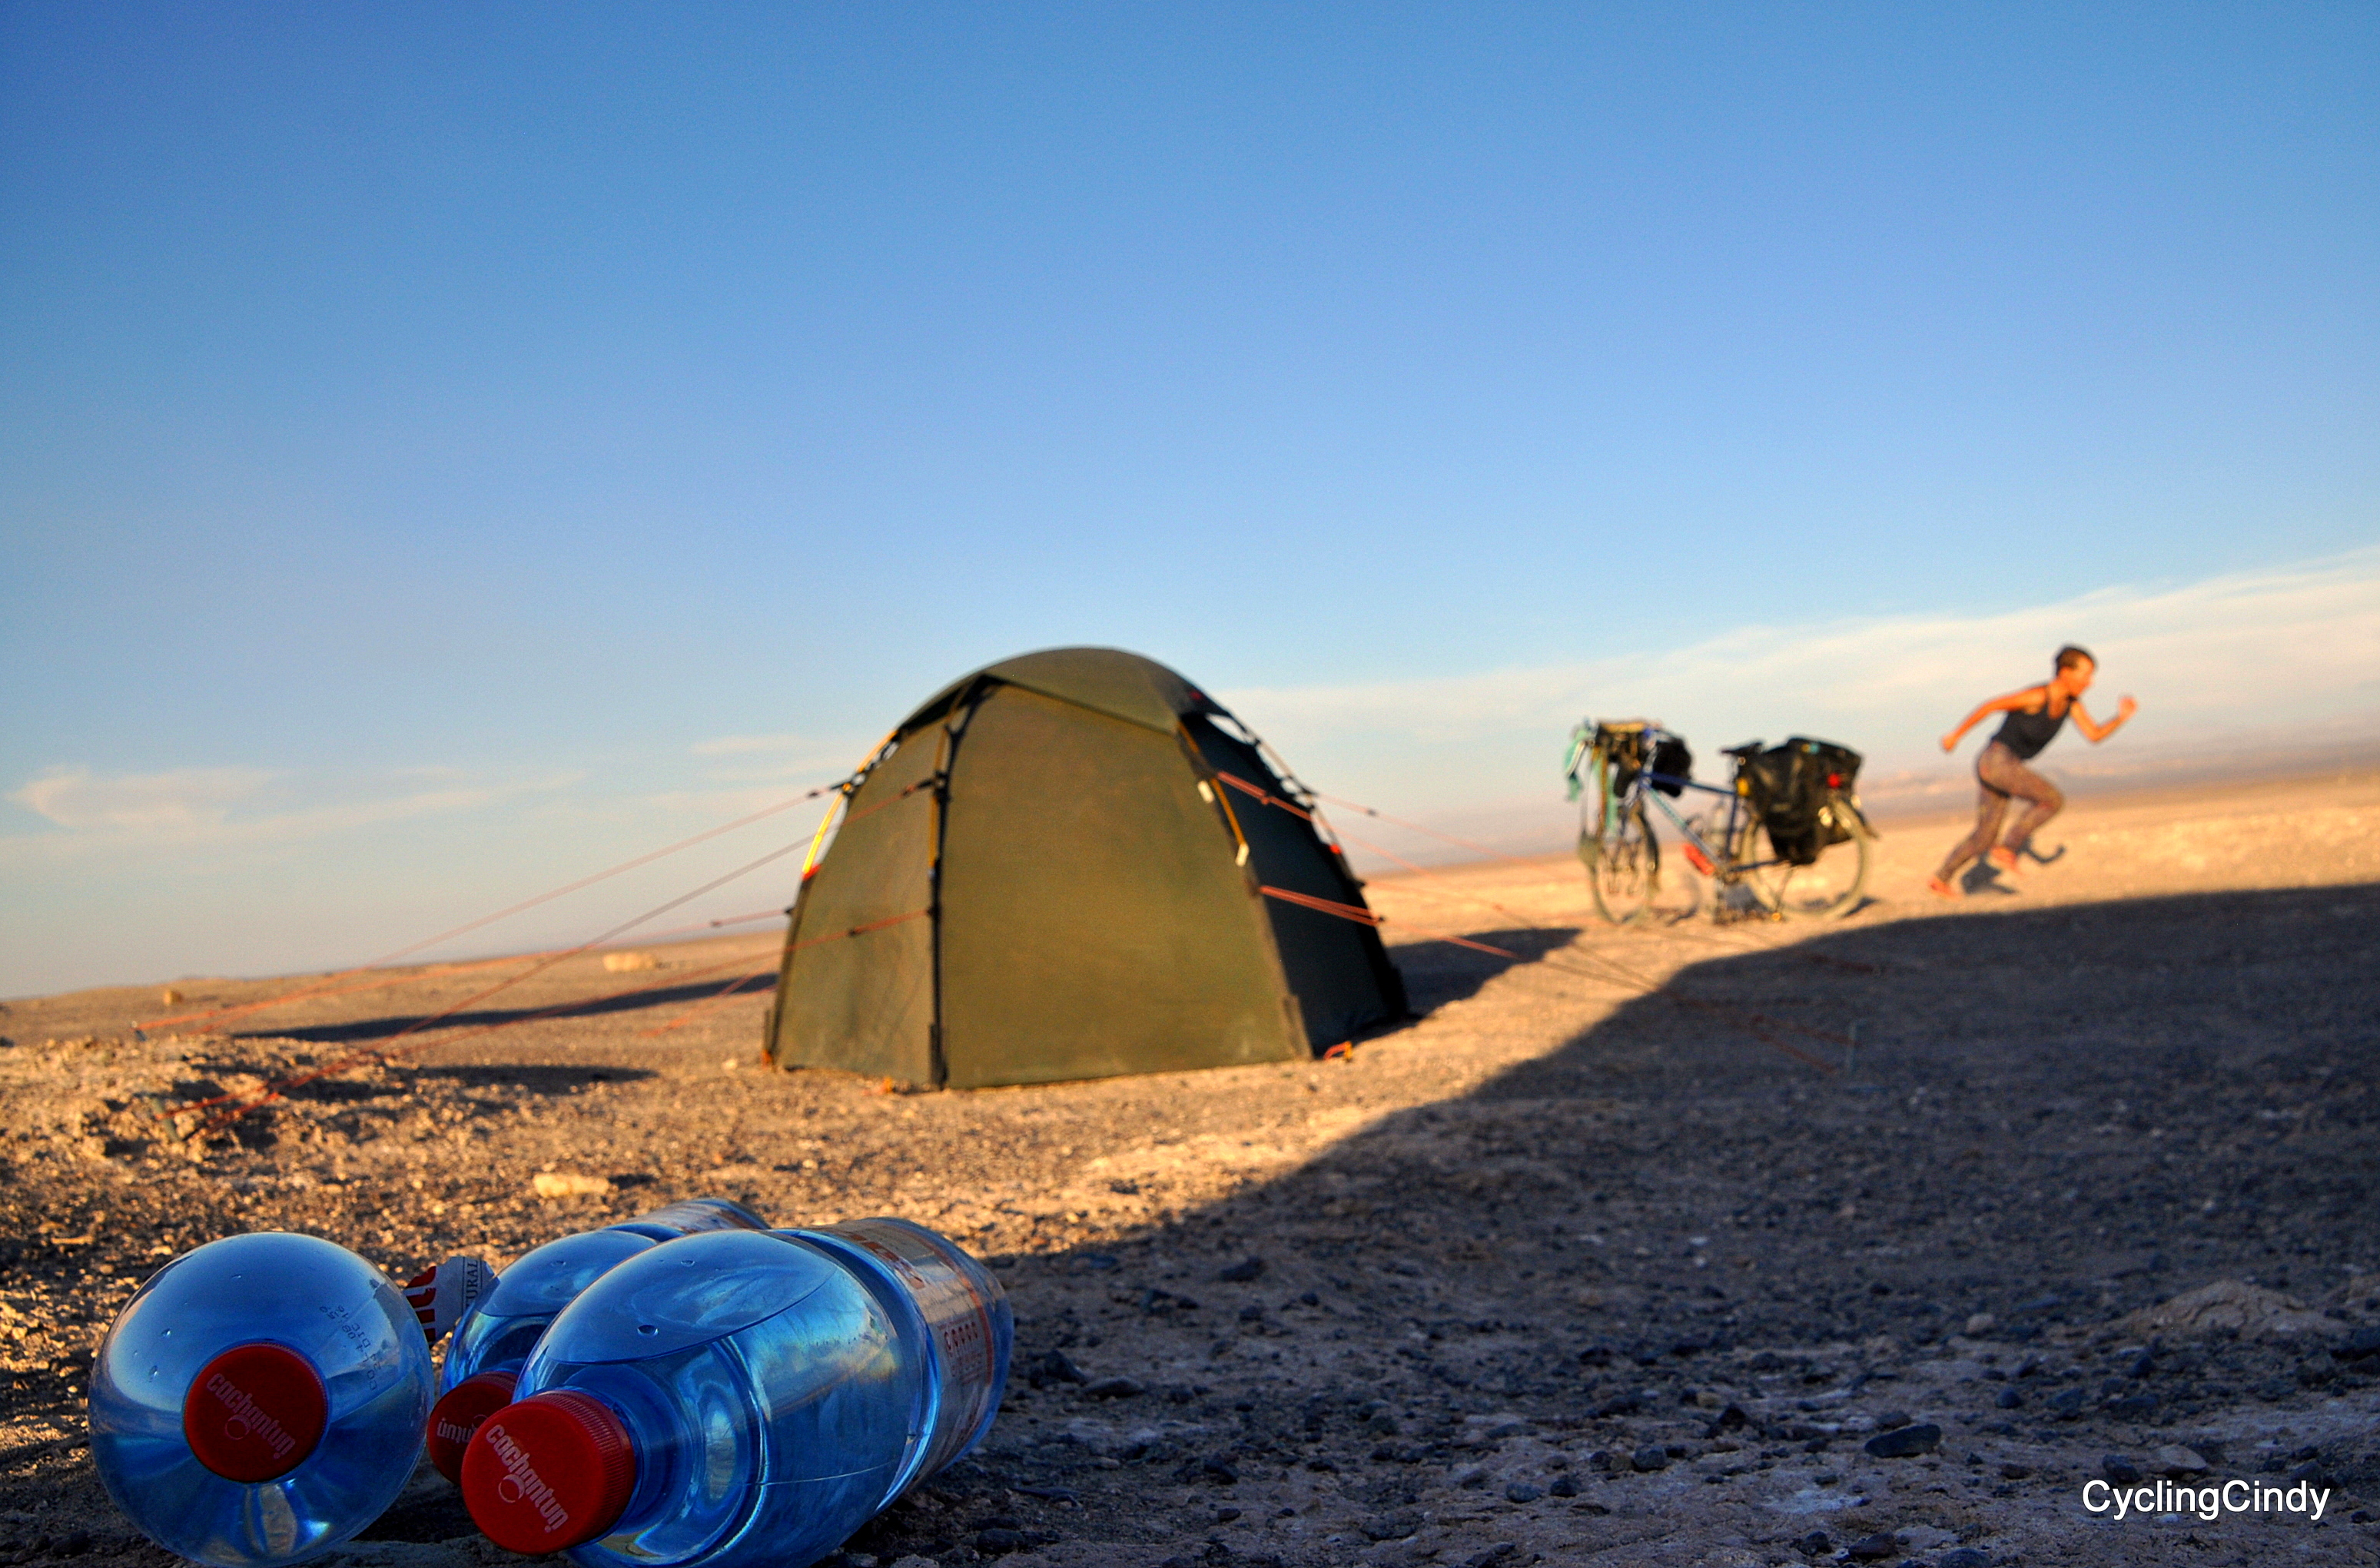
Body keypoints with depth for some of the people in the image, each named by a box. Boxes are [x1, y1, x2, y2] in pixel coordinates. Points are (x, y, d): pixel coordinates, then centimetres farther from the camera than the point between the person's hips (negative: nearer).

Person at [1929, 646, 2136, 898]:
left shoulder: (2071, 703, 5)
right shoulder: (2038, 696, -19)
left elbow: (2094, 735, 3)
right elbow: (1990, 706, -14)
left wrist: (2121, 718, -13)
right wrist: (1956, 735, -8)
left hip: (2007, 768, 9)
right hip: (1996, 760, -9)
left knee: (1984, 838, 13)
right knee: (2052, 799, -20)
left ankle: (1941, 878, 24)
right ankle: (2007, 849, -11)